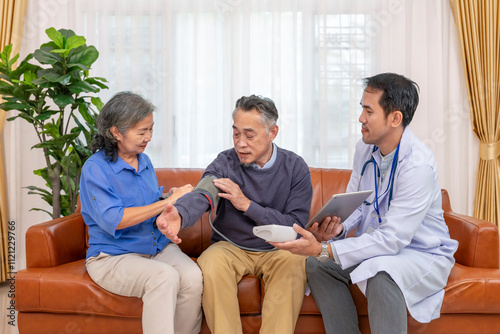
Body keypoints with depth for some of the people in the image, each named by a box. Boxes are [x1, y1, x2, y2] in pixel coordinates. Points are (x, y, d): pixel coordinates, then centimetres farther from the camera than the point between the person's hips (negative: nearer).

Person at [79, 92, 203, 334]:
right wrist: (166, 202, -20)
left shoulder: (144, 161, 12)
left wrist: (170, 197, 2)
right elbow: (113, 220, -22)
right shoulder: (95, 168, -10)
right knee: (165, 277, -34)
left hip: (159, 247, 6)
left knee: (193, 277, -25)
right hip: (113, 256, -6)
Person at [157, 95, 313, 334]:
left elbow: (296, 226, -9)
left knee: (294, 262, -32)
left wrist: (247, 204, -19)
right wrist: (178, 215, -51)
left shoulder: (296, 168, -4)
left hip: (276, 249, 0)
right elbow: (202, 195, -27)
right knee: (211, 262, -30)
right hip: (230, 247, 1)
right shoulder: (225, 163, -6)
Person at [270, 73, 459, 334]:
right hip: (377, 246, 7)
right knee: (316, 264, -11)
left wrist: (323, 250, -35)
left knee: (382, 273, -37)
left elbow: (392, 239, -31)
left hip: (423, 254, -7)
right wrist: (338, 226, -19)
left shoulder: (418, 164, -28)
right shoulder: (365, 149, -2)